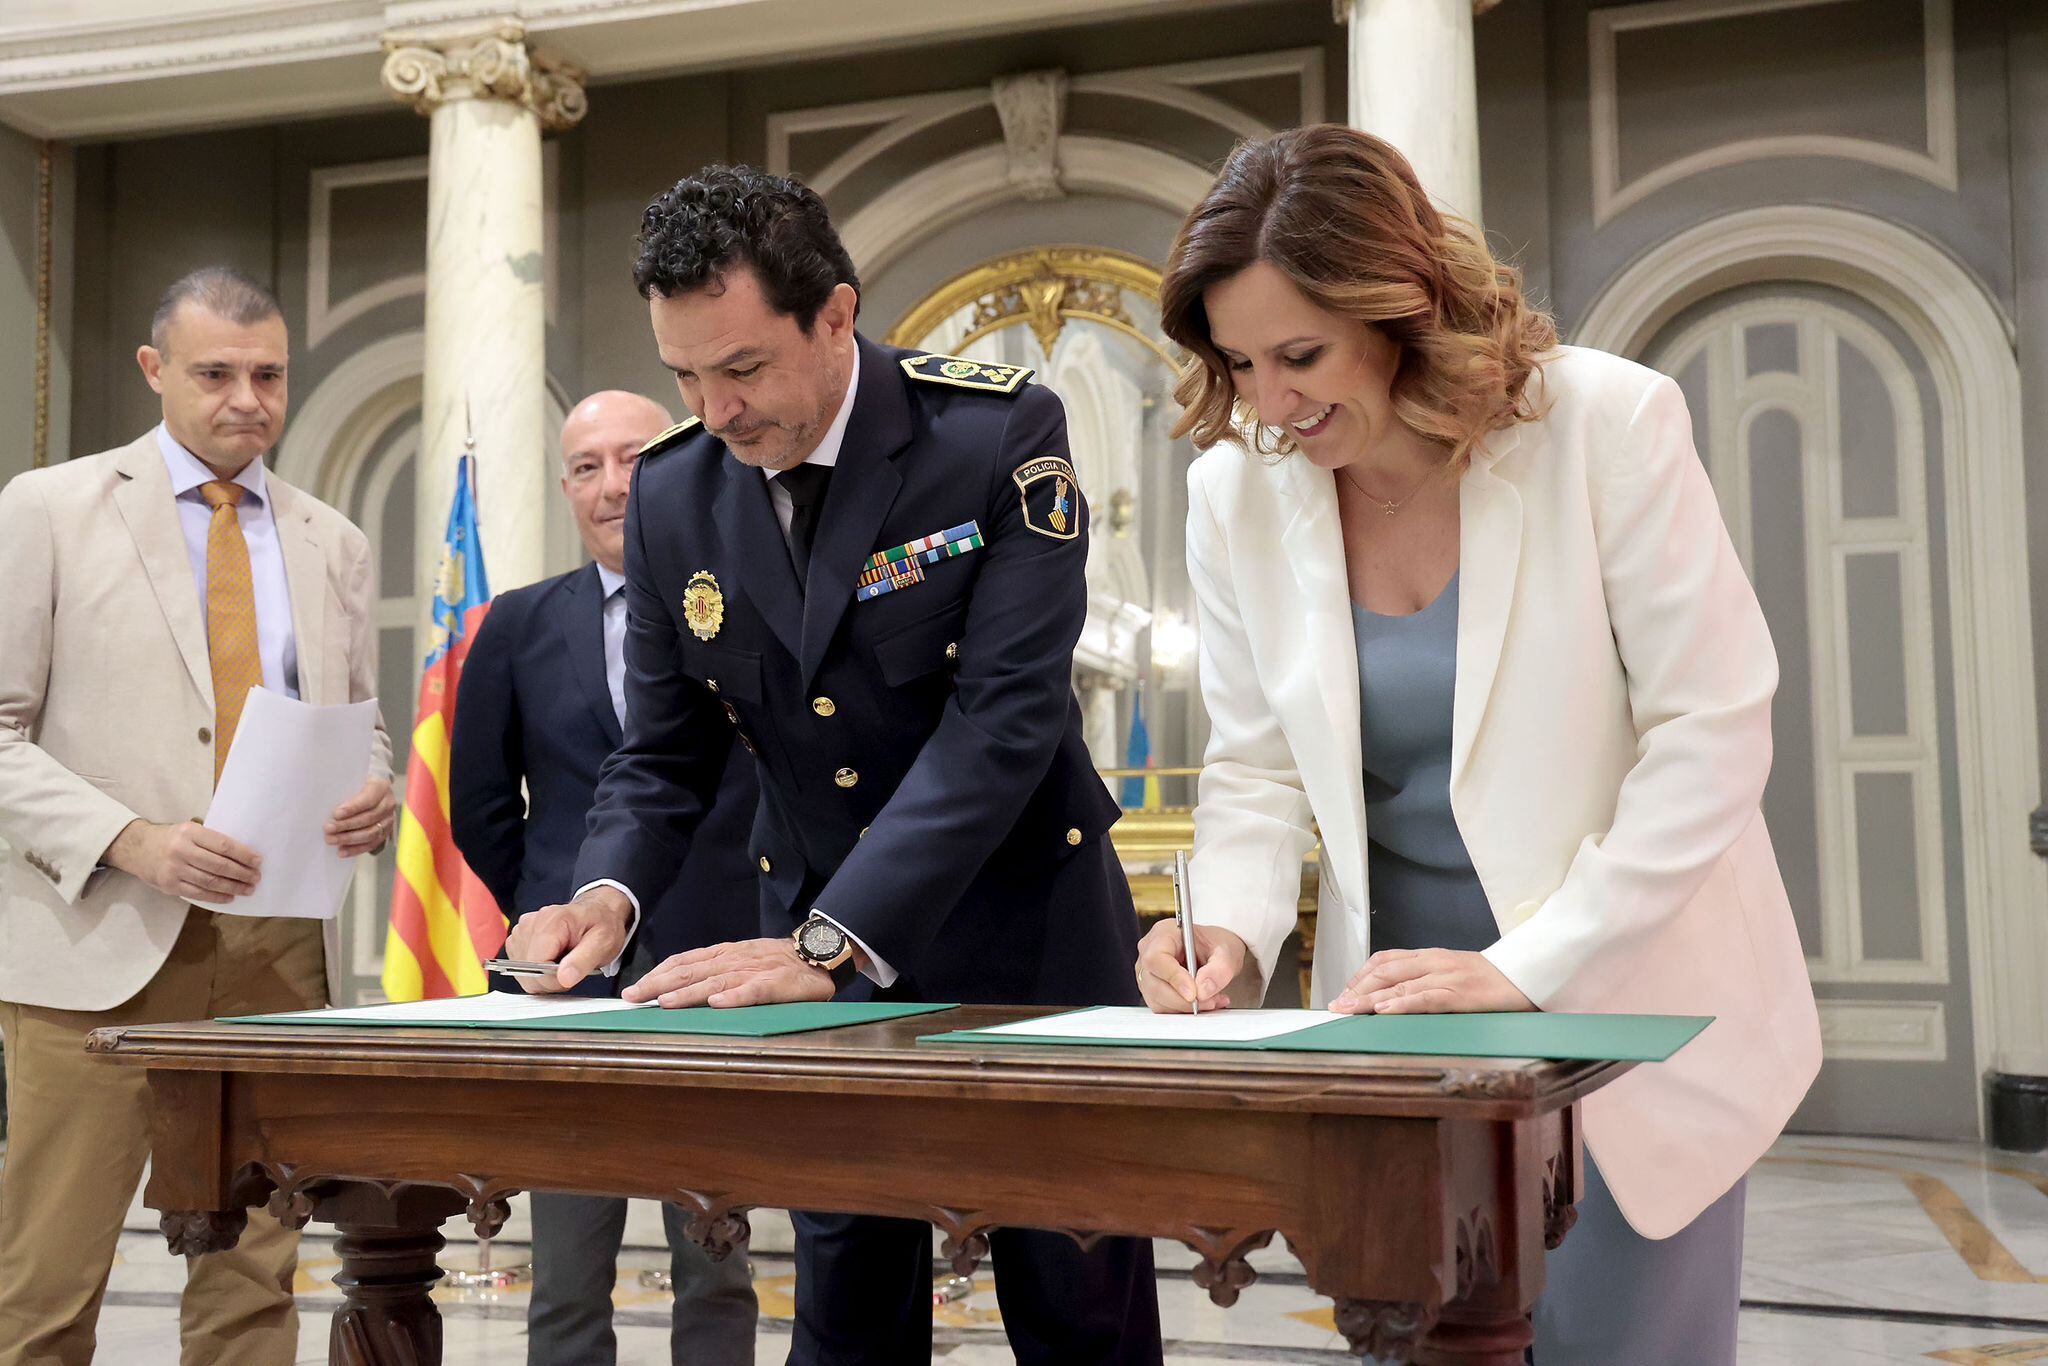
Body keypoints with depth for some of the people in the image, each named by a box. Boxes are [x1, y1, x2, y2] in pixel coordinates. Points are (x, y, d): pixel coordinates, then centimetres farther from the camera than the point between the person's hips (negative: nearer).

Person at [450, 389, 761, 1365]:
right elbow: (479, 807, 13)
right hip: (571, 987, 2)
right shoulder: (520, 626, 7)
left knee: (717, 1275, 9)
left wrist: (768, 926, 0)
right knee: (568, 1285, 8)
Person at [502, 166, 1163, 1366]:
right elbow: (665, 753, 5)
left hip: (1022, 928, -3)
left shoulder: (1001, 434, -16)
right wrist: (609, 893, -17)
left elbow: (1003, 718, -24)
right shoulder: (672, 494, -1)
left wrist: (825, 945, -30)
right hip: (817, 944, 4)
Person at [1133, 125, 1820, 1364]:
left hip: (1627, 1001, -3)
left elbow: (1713, 730, -16)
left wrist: (1526, 968, -20)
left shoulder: (1608, 423, -16)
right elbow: (1258, 770, 2)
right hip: (1404, 1005, 3)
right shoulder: (1238, 489, -5)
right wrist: (1236, 936, -17)